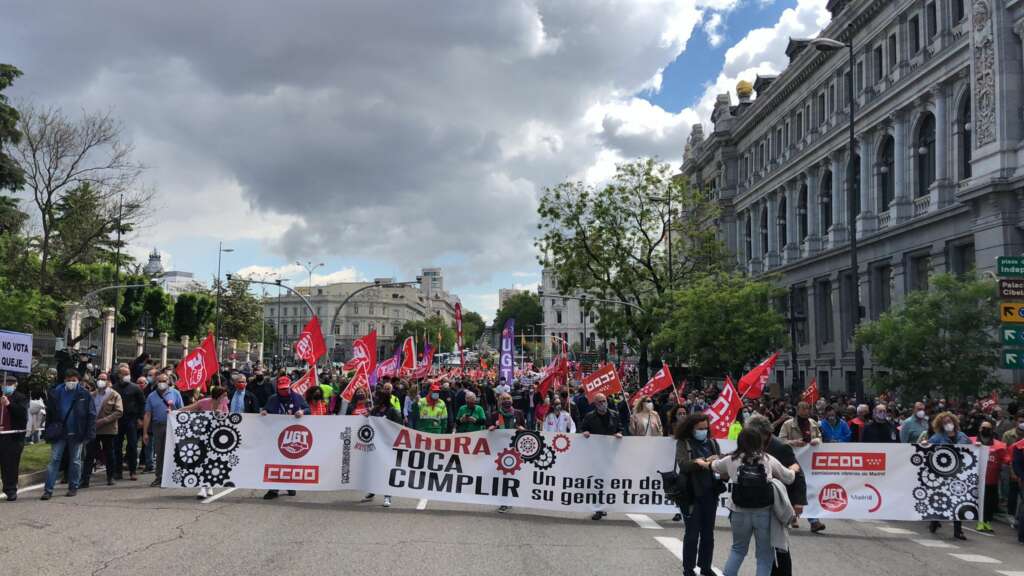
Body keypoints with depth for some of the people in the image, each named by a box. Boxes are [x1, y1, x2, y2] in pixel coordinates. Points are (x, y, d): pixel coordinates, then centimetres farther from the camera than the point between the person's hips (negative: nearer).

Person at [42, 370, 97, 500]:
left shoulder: (84, 394, -3)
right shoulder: (55, 393, 1)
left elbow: (91, 415, -3)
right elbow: (49, 413, 6)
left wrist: (90, 433, -10)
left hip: (76, 434, -1)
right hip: (59, 433, 1)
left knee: (75, 461, 9)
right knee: (54, 460, -1)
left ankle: (73, 487, 19)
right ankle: (48, 489, 1)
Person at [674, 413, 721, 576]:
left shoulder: (712, 442, 10)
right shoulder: (683, 443, -4)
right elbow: (683, 464, -18)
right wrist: (703, 463, -33)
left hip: (710, 494, 4)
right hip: (691, 494, -4)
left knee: (708, 533, 13)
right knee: (692, 534, 3)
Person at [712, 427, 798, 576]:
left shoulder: (731, 460, -1)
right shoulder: (768, 460, -1)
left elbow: (714, 466, 19)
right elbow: (788, 478, 11)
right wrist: (793, 469, 33)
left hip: (740, 513, 1)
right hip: (764, 513, -1)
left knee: (738, 549, 22)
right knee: (764, 555, 12)